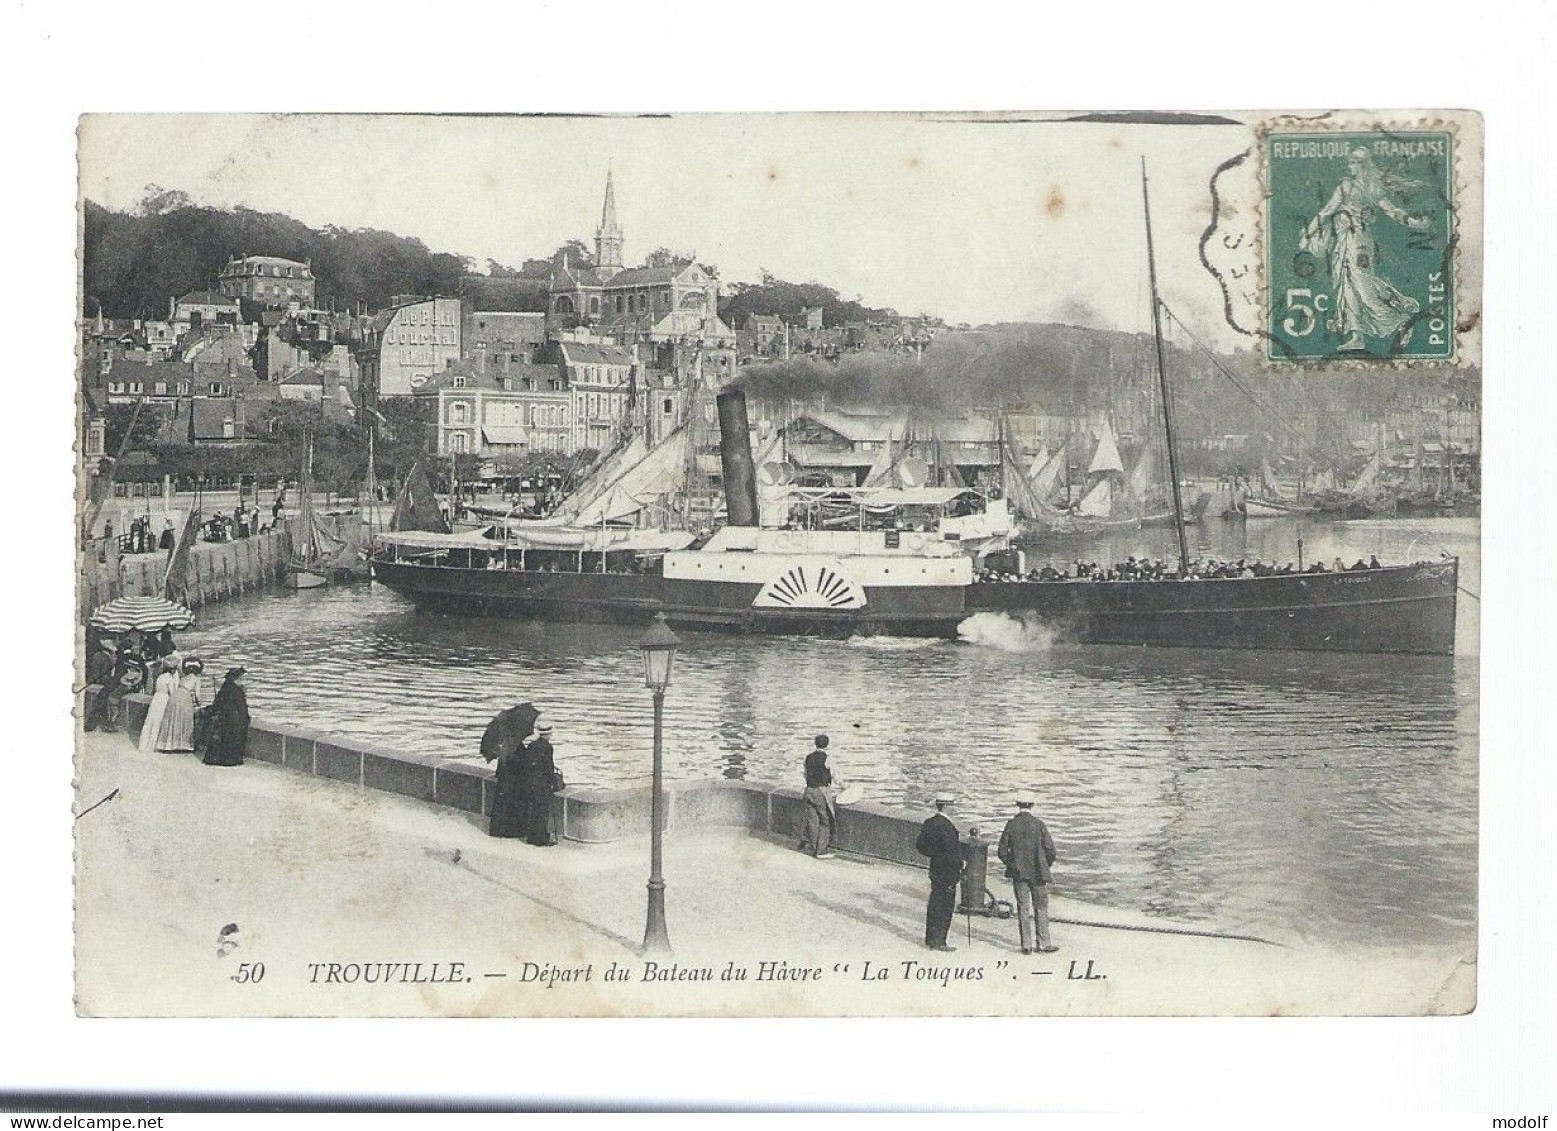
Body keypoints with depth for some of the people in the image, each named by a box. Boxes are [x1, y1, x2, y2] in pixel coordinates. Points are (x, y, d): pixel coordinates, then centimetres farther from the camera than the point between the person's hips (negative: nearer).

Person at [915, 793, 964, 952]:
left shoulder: (928, 824, 6)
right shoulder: (946, 826, -21)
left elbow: (920, 846, 12)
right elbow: (951, 851, -24)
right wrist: (960, 864, -12)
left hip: (935, 870, 9)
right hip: (947, 873, -9)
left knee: (934, 904, 18)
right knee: (945, 907, -1)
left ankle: (931, 938, 28)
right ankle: (937, 942, 3)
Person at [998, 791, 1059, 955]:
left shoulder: (1011, 825, -3)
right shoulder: (1039, 825, -8)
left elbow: (1002, 851, -2)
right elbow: (1050, 851, -7)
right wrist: (1046, 866, 11)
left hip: (1018, 873, 2)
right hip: (1038, 873, -2)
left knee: (1023, 909, 7)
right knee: (1041, 908, 7)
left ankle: (1026, 945, 7)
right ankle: (1043, 944, 8)